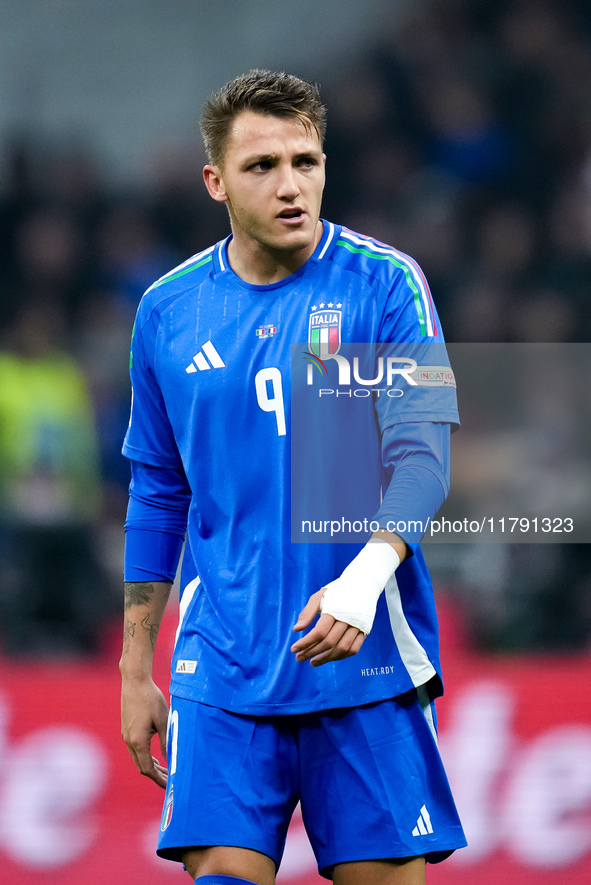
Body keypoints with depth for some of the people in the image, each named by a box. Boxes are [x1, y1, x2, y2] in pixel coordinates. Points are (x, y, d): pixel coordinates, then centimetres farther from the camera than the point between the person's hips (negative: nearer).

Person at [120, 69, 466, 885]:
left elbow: (422, 454, -10)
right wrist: (135, 671, 14)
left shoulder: (384, 284, -3)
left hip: (367, 663, -2)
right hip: (222, 666, 2)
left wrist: (366, 576, -29)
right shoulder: (168, 311, 7)